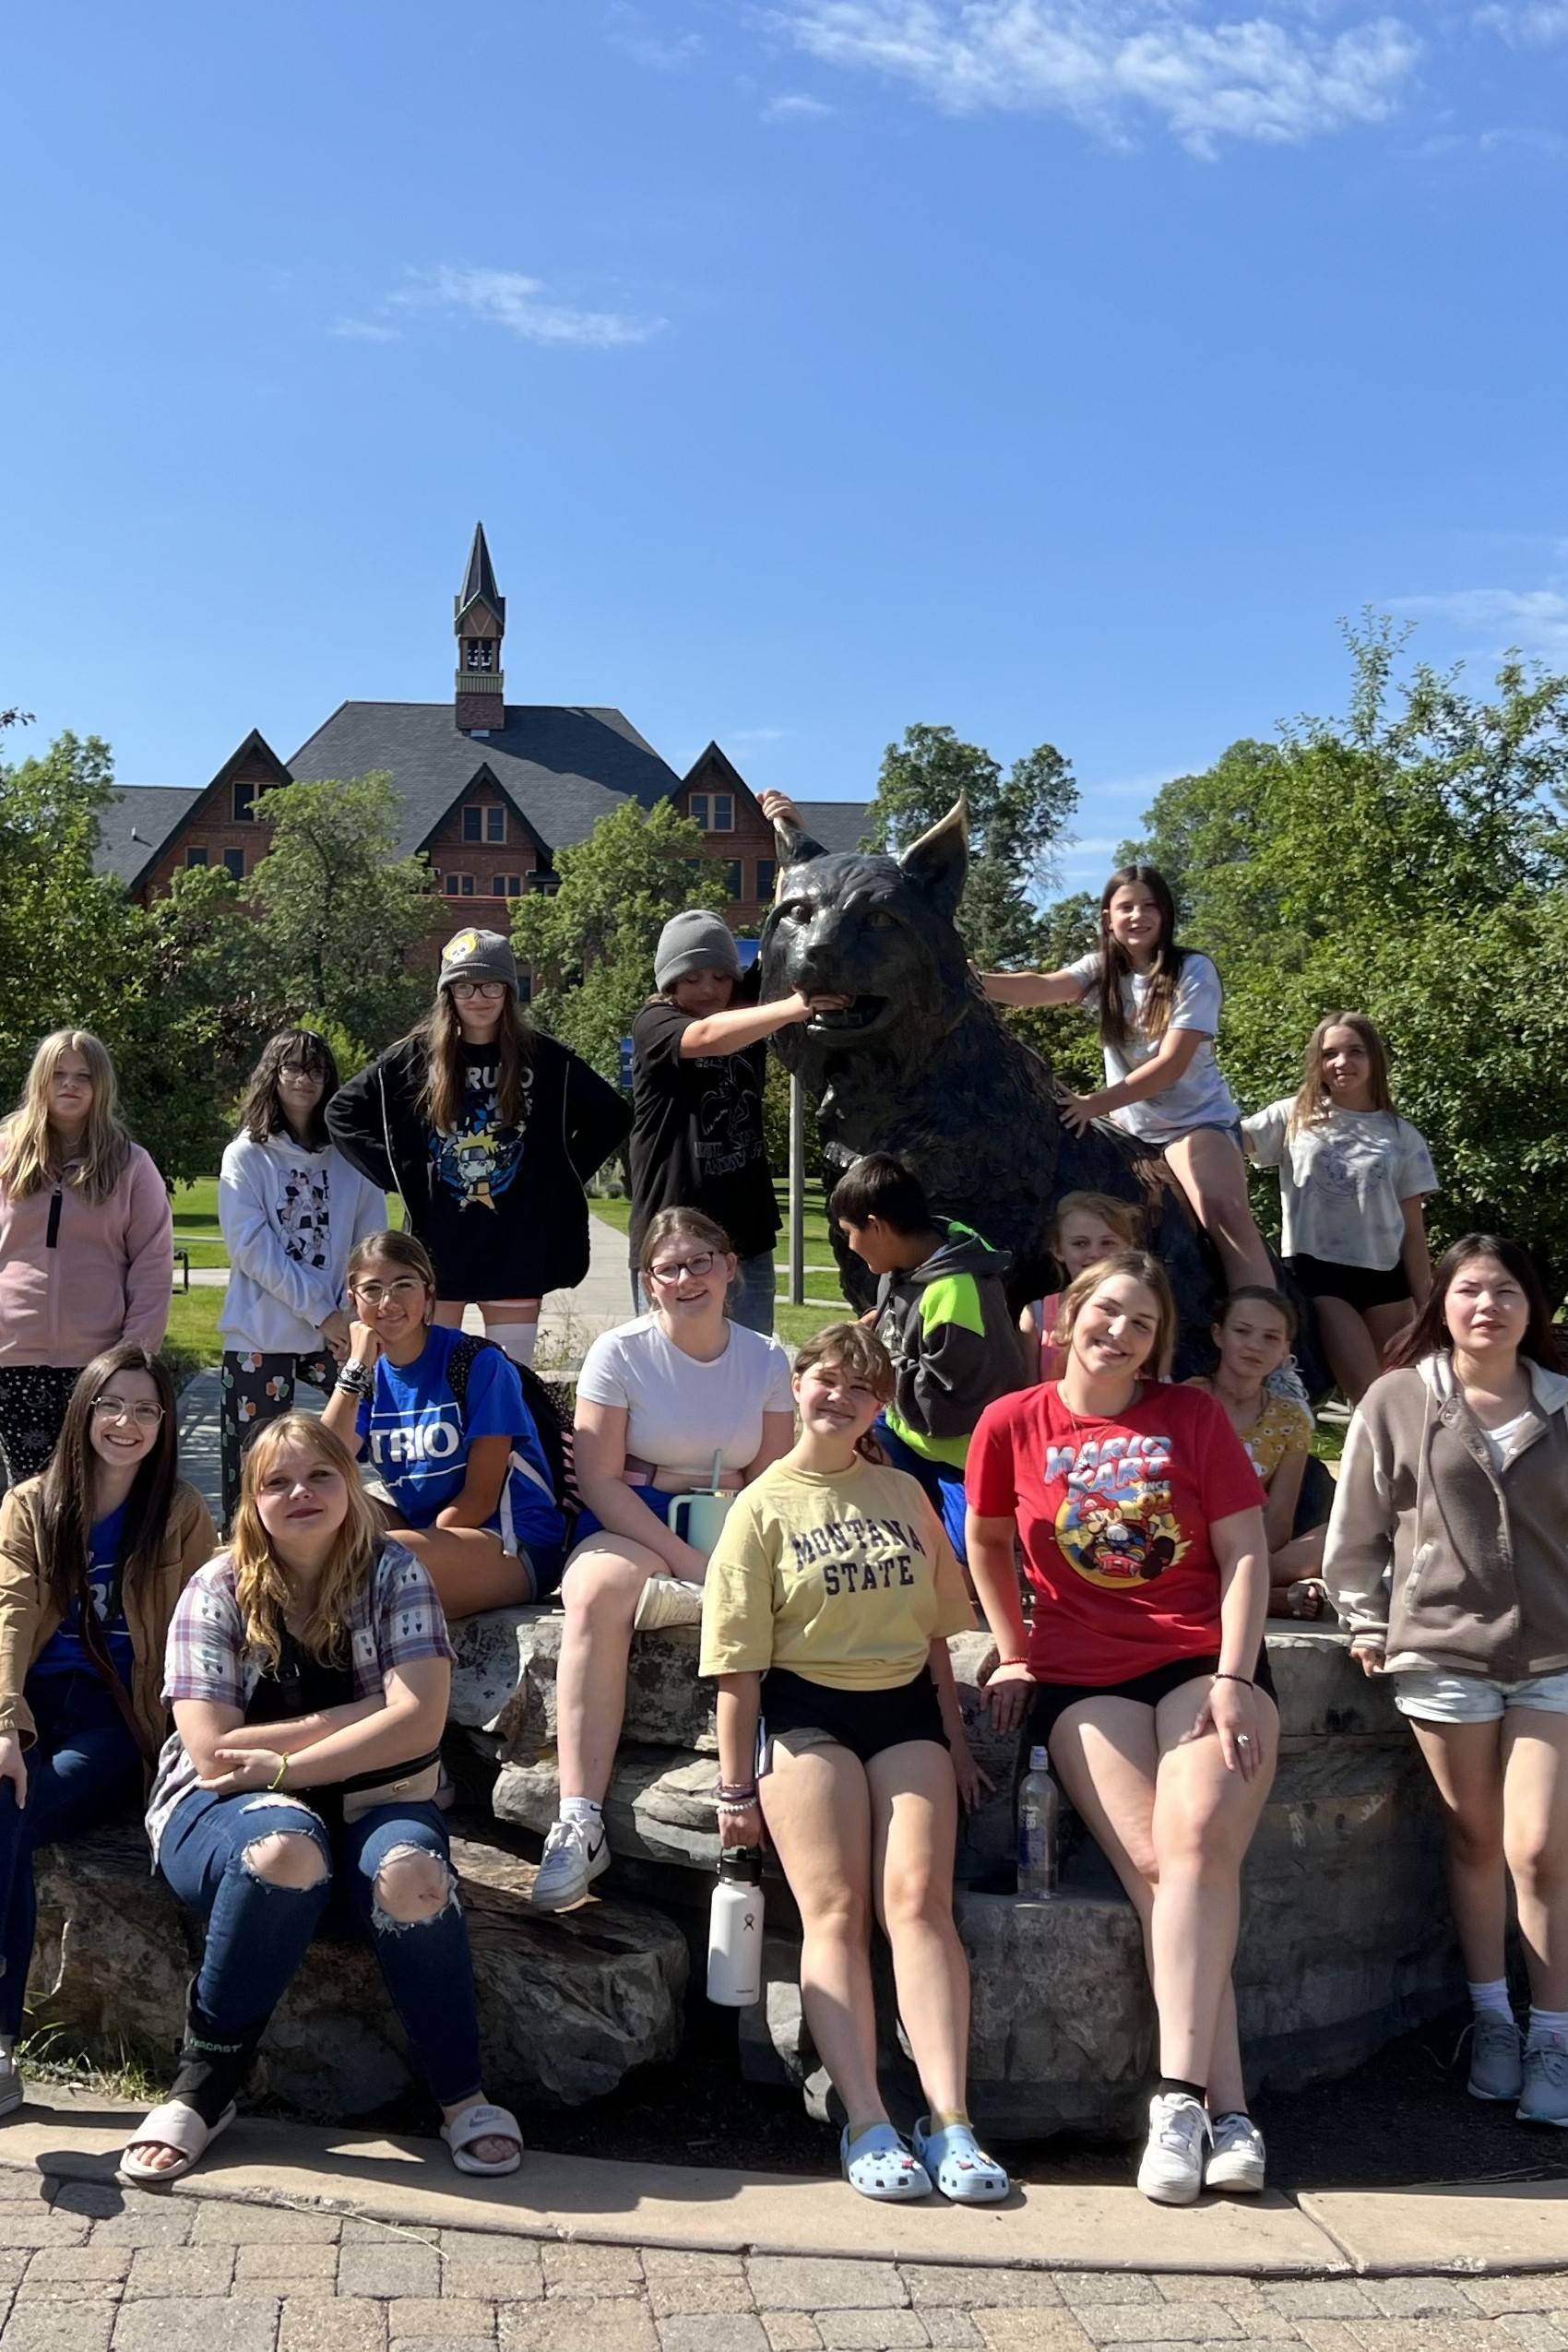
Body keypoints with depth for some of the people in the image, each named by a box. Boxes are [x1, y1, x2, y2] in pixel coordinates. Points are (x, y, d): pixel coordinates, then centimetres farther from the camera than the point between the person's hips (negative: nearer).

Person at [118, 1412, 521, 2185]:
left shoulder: (392, 1573, -2)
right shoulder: (217, 1588, -3)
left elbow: (418, 1723, -14)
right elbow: (213, 1750, -12)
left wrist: (280, 1764, -17)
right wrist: (361, 1716, -12)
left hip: (369, 1803, 1)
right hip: (226, 1808, -1)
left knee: (409, 1872, -34)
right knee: (285, 1849, -36)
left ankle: (461, 2093, -12)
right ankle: (204, 2085, -16)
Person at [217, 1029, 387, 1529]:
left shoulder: (352, 1157, 8)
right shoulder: (246, 1156, 2)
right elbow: (252, 1247, -9)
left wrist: (361, 1318, -9)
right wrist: (321, 1311, -14)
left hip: (339, 1332, 2)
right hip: (262, 1333, -2)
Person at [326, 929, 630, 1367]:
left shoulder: (543, 1059, 1)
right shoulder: (415, 1056, 1)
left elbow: (612, 1117, 10)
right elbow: (342, 1113, 6)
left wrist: (565, 1175, 3)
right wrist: (395, 1174, -1)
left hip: (518, 1245, 0)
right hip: (438, 1244, 0)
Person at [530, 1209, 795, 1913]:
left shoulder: (766, 1360, 8)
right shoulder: (619, 1353, 0)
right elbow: (600, 1482, -6)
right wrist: (690, 1561, -17)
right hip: (630, 1528, -2)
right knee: (595, 1591, -38)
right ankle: (579, 1822, -40)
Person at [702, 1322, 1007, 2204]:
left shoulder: (904, 1496, 13)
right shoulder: (764, 1507, 2)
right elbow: (738, 1665, -1)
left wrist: (955, 1741, 14)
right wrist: (736, 1787, -4)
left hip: (906, 1710, 3)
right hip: (805, 1712, -2)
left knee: (918, 1901, -13)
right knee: (835, 1911, -14)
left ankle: (951, 2121, -18)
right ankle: (868, 2124, -16)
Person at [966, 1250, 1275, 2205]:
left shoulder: (1194, 1417, 5)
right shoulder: (1014, 1424, 5)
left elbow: (1244, 1553, 2)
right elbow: (987, 1542, 21)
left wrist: (1234, 1675, -8)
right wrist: (1014, 1652, 17)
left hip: (1205, 1663, 0)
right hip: (1083, 1679, 0)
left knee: (1197, 1845, -24)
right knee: (1160, 1867, -19)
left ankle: (1180, 2097, -25)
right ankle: (1227, 2107, -19)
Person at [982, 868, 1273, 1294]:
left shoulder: (1193, 971, -11)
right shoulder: (1102, 970, 2)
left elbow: (1172, 1063, -19)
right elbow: (1041, 987, -19)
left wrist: (1097, 1103, -26)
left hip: (1196, 1120, -6)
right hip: (1131, 1127, 6)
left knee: (1225, 1215, -27)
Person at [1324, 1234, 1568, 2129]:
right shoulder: (1398, 1401, 0)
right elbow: (1358, 1528, 3)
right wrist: (1369, 1625, 1)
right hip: (1442, 1651, 0)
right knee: (1474, 1841, 10)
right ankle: (1492, 2021, 25)